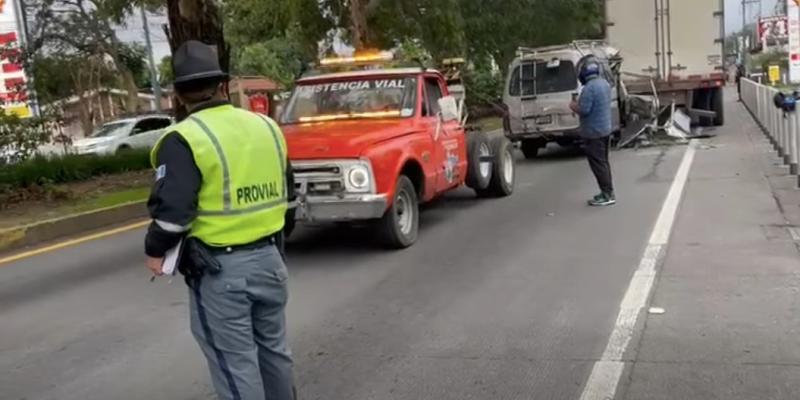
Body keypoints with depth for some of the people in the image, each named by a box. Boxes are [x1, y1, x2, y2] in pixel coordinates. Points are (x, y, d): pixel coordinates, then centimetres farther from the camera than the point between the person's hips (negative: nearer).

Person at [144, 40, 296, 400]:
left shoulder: (184, 140, -14)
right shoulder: (266, 126, 6)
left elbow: (171, 209, -19)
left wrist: (155, 250, -2)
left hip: (218, 268, -6)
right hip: (269, 256, 6)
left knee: (235, 362, 5)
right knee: (273, 347, 22)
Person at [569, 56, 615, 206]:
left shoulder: (589, 88, -22)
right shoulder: (604, 83, 9)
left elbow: (584, 110, -24)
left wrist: (574, 106, -5)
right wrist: (580, 102, 18)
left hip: (593, 132, -9)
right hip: (605, 129, 9)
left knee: (598, 163, -3)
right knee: (604, 161, 16)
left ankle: (607, 195, 0)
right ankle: (608, 192, 23)